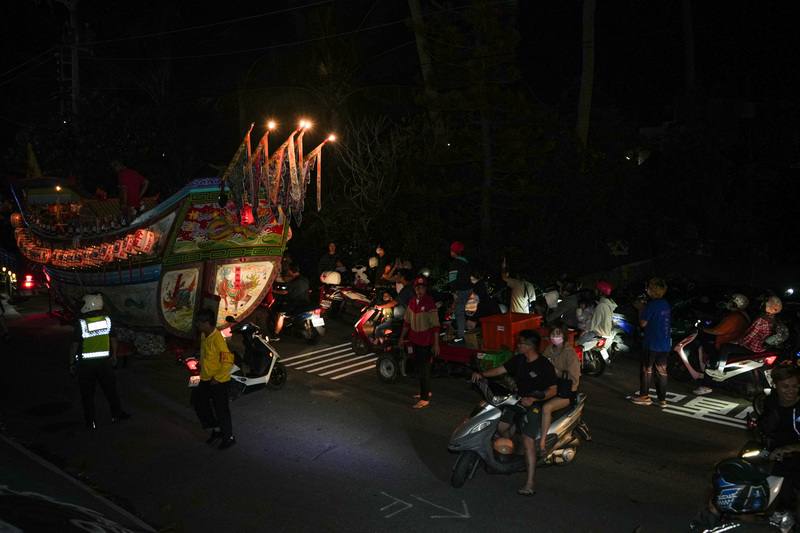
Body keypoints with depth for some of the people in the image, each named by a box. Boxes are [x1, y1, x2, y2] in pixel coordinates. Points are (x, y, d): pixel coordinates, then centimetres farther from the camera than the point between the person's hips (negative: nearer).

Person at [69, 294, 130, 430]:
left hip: (86, 363, -3)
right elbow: (113, 339, 6)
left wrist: (72, 363, -2)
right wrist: (114, 355, 19)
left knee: (87, 393, 9)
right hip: (104, 361, 3)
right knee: (110, 388, 16)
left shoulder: (81, 323, -14)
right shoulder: (107, 320, -3)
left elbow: (74, 345, -12)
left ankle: (91, 422, 14)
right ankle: (117, 414, 25)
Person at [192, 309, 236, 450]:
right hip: (205, 380, 9)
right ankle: (216, 429, 33)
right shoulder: (204, 335, 2)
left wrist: (217, 378, -22)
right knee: (199, 403, 17)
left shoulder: (217, 339, -26)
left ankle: (229, 437, 21)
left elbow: (228, 362, -26)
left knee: (221, 410, 3)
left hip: (218, 381, -9)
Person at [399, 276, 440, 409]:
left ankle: (425, 399, 3)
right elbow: (407, 321, 14)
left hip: (426, 342, -7)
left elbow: (435, 325, -17)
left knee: (424, 369, -3)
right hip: (414, 340, 7)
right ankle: (426, 391, 35)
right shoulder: (412, 301, 4)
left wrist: (436, 344, -18)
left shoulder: (430, 303, -17)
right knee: (419, 367, 19)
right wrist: (402, 337, 17)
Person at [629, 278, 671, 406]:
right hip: (665, 344, 7)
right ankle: (662, 398, 13)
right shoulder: (666, 304, 7)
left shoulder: (652, 305, -17)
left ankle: (644, 396, 12)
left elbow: (643, 323, -14)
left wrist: (641, 310, 2)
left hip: (651, 344, -7)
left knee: (646, 369, 5)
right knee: (662, 370, 10)